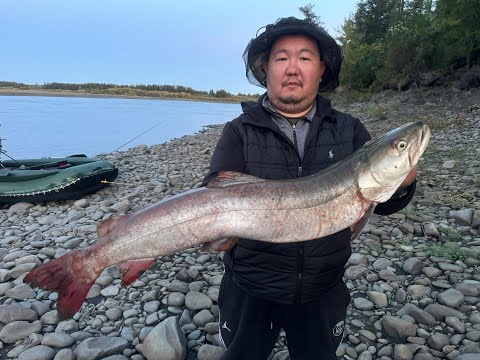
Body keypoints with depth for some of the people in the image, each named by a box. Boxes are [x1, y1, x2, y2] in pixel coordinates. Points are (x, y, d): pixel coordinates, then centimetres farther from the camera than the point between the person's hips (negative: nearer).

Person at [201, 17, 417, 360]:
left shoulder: (349, 131, -2)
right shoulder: (240, 132, -8)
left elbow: (382, 202, -3)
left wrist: (400, 185, -25)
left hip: (323, 291, 2)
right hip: (250, 289, -1)